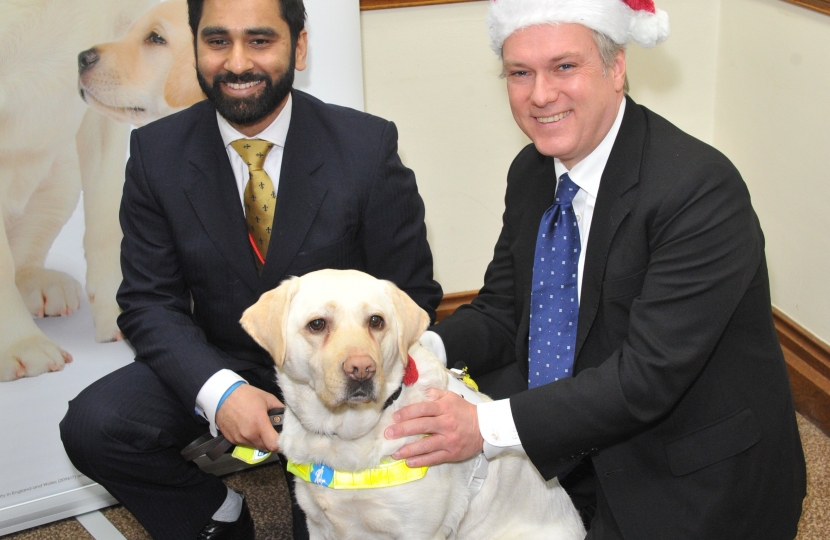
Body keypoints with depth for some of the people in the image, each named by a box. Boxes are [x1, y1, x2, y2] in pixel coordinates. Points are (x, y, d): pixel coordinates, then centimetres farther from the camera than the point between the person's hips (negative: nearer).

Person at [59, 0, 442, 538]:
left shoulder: (369, 145, -11)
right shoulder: (157, 151, -6)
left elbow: (409, 298, -8)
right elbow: (149, 302, -7)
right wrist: (218, 391, -26)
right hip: (219, 366, 2)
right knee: (93, 425, -20)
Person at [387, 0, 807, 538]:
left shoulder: (701, 190, -25)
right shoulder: (531, 173, 0)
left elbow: (650, 374, -29)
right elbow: (502, 311, 7)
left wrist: (490, 427, -32)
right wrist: (424, 348, -15)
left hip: (690, 487, -6)